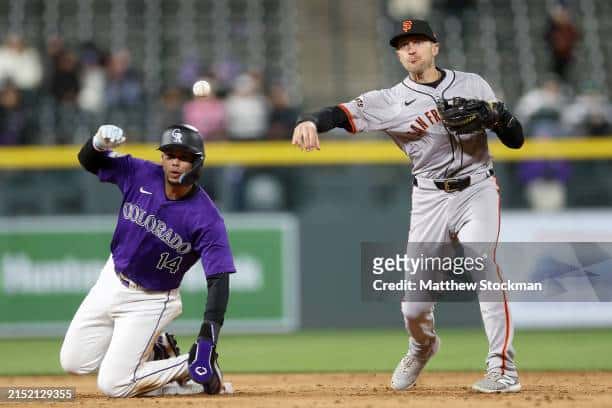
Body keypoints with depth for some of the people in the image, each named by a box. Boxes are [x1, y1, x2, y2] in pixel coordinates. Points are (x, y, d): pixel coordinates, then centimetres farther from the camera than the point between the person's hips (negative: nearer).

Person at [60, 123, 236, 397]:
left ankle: (192, 368, 7)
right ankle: (153, 349, 26)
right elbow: (88, 160, -2)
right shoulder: (140, 175, -13)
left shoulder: (206, 219, -26)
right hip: (111, 282, 6)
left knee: (113, 385, -10)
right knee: (73, 363, 11)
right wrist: (100, 142, -28)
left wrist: (207, 340, -39)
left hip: (151, 300, -6)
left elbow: (218, 281, -28)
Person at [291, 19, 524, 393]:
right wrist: (311, 121, -37)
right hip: (430, 199, 1)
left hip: (477, 191, -1)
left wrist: (497, 115, -17)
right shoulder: (391, 101, 0)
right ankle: (422, 346, 37)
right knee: (414, 303, 0)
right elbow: (342, 113, -15)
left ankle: (503, 369, -21)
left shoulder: (472, 84, 5)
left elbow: (516, 139, 5)